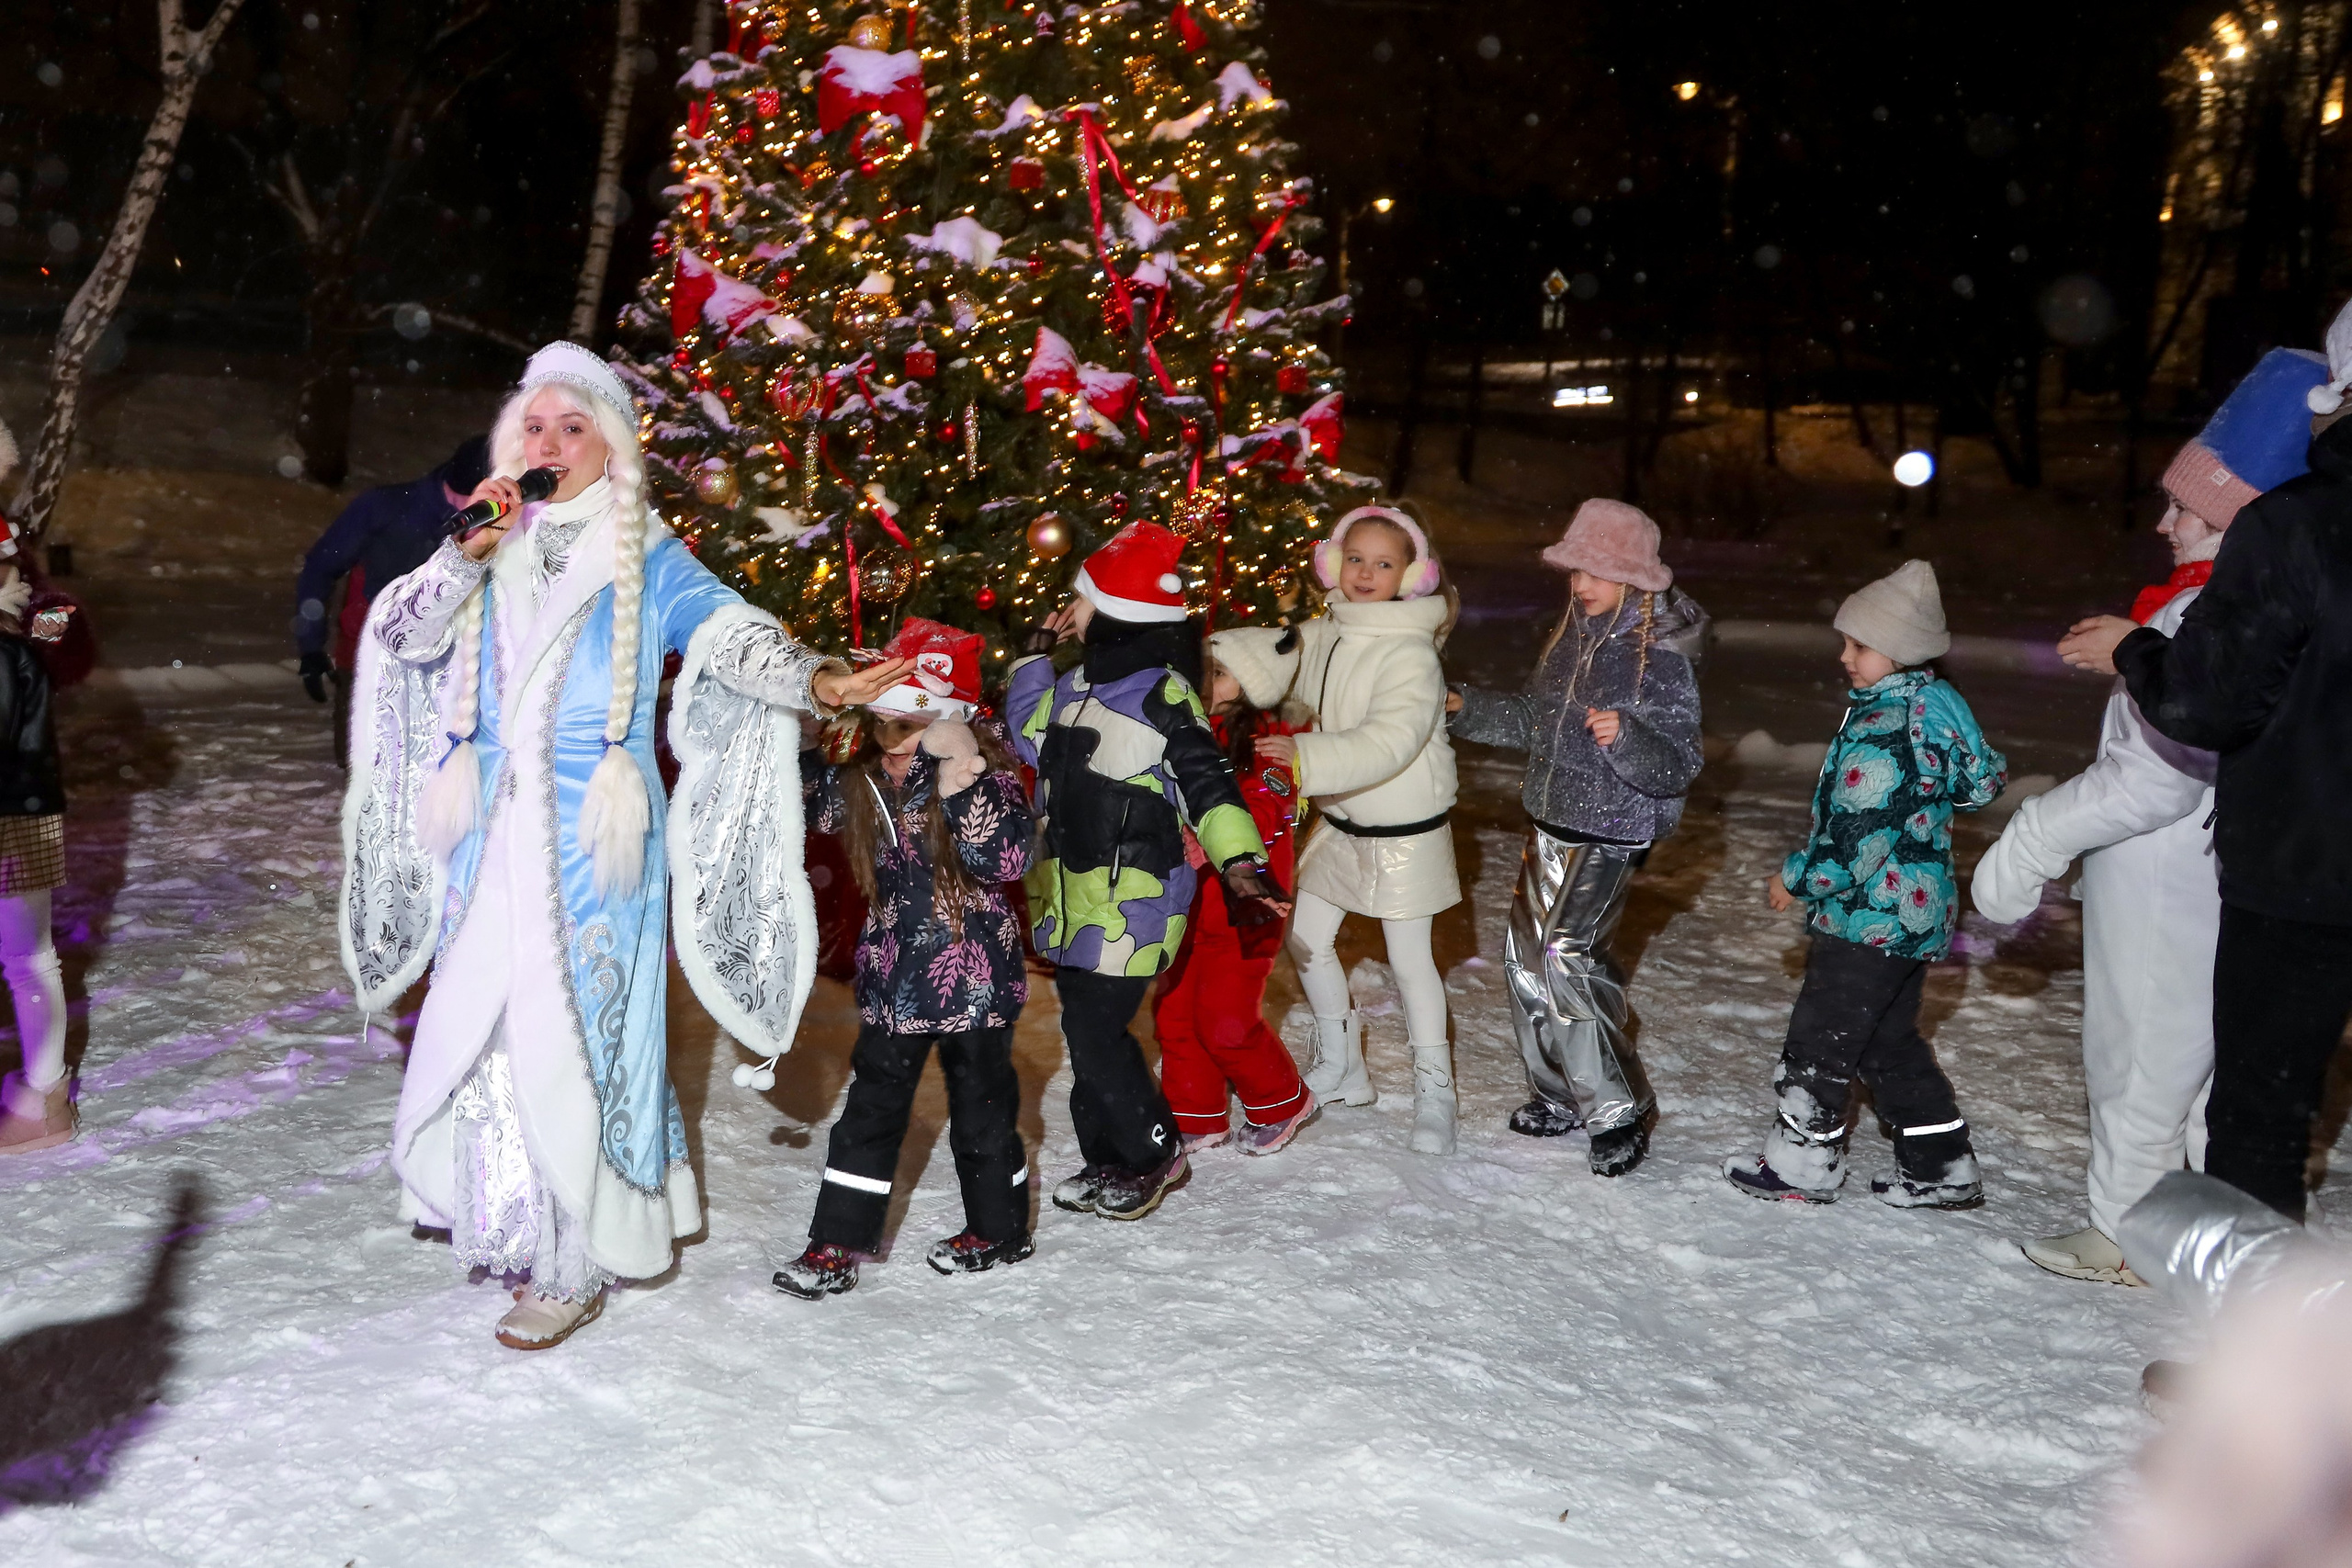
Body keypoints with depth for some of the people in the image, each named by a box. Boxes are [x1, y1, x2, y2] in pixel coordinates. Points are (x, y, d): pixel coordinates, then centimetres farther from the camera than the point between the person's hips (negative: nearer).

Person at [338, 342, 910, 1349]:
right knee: (486, 1029, 6)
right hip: (496, 839, 5)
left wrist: (816, 680, -35)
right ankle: (520, 1229, 25)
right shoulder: (492, 555, 12)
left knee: (578, 1031, -4)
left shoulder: (643, 557, -1)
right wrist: (469, 551, -11)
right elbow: (398, 634, 2)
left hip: (594, 840, -4)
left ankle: (576, 1267, 6)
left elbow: (726, 631, -17)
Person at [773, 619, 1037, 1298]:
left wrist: (962, 787, -38)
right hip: (894, 979, 5)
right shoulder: (865, 779, 0)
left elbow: (1007, 859, -30)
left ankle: (1000, 1228, 30)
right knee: (871, 1109, 11)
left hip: (973, 977, -5)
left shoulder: (987, 775, -16)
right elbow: (816, 802, 17)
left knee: (981, 1108, 10)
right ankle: (840, 1240, 20)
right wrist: (790, 747, 0)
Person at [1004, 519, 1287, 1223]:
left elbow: (1207, 780, -20)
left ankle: (1155, 1153, 17)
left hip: (1128, 905, -8)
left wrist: (1240, 860, -31)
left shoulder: (1161, 692, -16)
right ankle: (1106, 1159, 31)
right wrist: (1036, 654, 18)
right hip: (1074, 898, 8)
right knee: (1085, 1034, 15)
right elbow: (1031, 734, 25)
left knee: (1096, 1035, -3)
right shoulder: (1083, 682, 10)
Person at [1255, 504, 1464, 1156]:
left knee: (1409, 957, 2)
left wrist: (1307, 757, -45)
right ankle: (1341, 1070, 32)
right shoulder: (1322, 638, 0)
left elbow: (1389, 742, -34)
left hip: (1405, 828, -7)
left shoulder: (1411, 654, -23)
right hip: (1341, 822, 7)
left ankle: (1434, 1089, 20)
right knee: (1306, 937, 13)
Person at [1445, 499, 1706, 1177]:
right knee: (1526, 951, 12)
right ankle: (1561, 1095, 28)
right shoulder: (1573, 635, 7)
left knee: (1565, 957, -14)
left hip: (1611, 835, -8)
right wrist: (1469, 708, 11)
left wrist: (1626, 734, -37)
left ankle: (1617, 1113, 0)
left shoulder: (1661, 658, -17)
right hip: (1552, 821, 9)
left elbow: (1676, 767, -20)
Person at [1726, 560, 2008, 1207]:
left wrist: (1799, 881, -9)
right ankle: (1943, 1168, 26)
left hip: (1874, 916, -10)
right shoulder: (1929, 708, 8)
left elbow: (1855, 833, -25)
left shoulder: (1883, 727, -24)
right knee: (1891, 1043, 19)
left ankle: (1801, 1164, 16)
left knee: (1821, 1036, 3)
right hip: (1914, 912, 10)